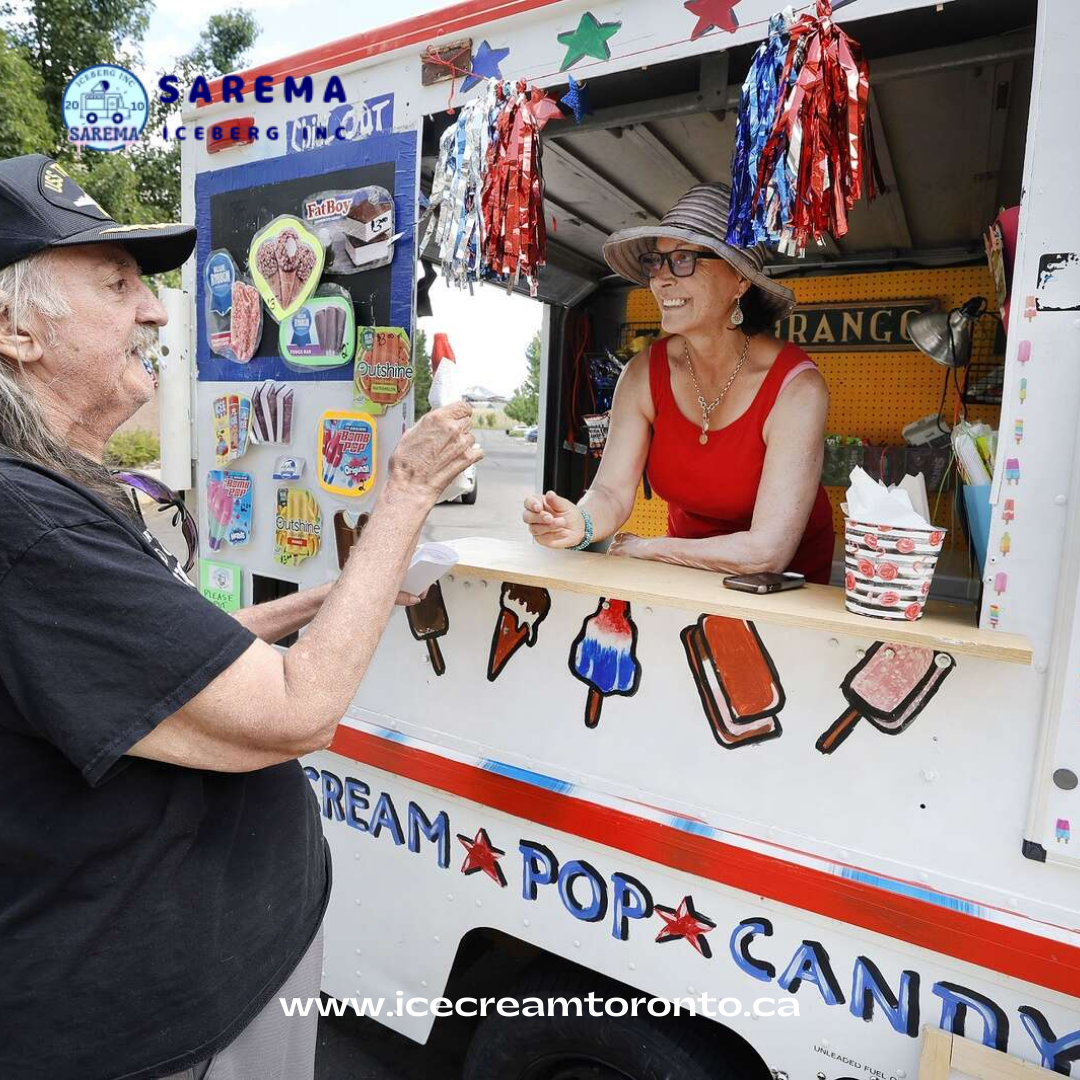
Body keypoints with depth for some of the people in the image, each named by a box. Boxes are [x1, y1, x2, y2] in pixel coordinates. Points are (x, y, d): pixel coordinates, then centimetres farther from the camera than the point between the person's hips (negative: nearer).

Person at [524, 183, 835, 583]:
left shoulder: (795, 388, -22)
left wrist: (645, 548, -17)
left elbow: (767, 553, -27)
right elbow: (612, 492, -13)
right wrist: (580, 524, -36)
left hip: (786, 585, -3)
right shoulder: (644, 373, -9)